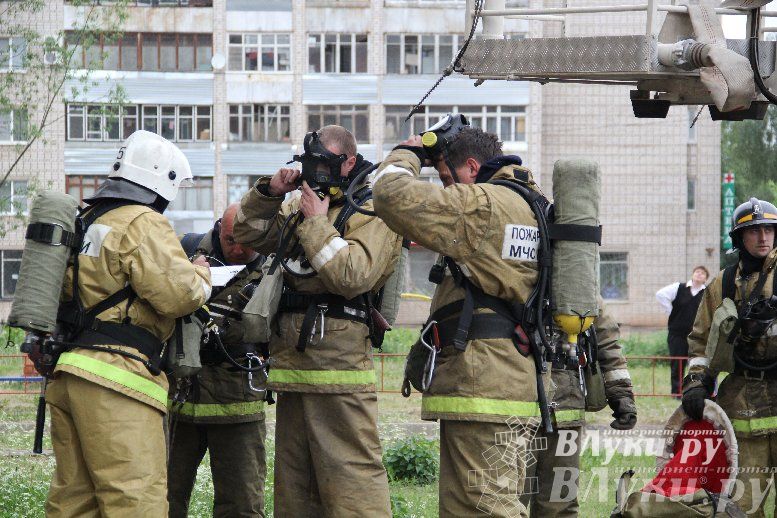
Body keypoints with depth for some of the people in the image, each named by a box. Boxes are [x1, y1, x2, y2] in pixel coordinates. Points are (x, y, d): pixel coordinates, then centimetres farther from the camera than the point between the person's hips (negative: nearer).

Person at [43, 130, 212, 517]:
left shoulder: (87, 220, 19)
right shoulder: (143, 224, -9)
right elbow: (178, 293, -15)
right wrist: (201, 275, 5)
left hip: (65, 376, 9)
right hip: (113, 379, -9)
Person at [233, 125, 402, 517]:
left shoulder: (371, 213, -7)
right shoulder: (298, 205, 18)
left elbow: (352, 276, -21)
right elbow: (249, 233, 23)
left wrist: (317, 223, -13)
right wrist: (268, 192, 7)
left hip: (338, 365, -8)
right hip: (292, 363, 9)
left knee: (350, 475, -13)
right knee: (293, 485, 13)